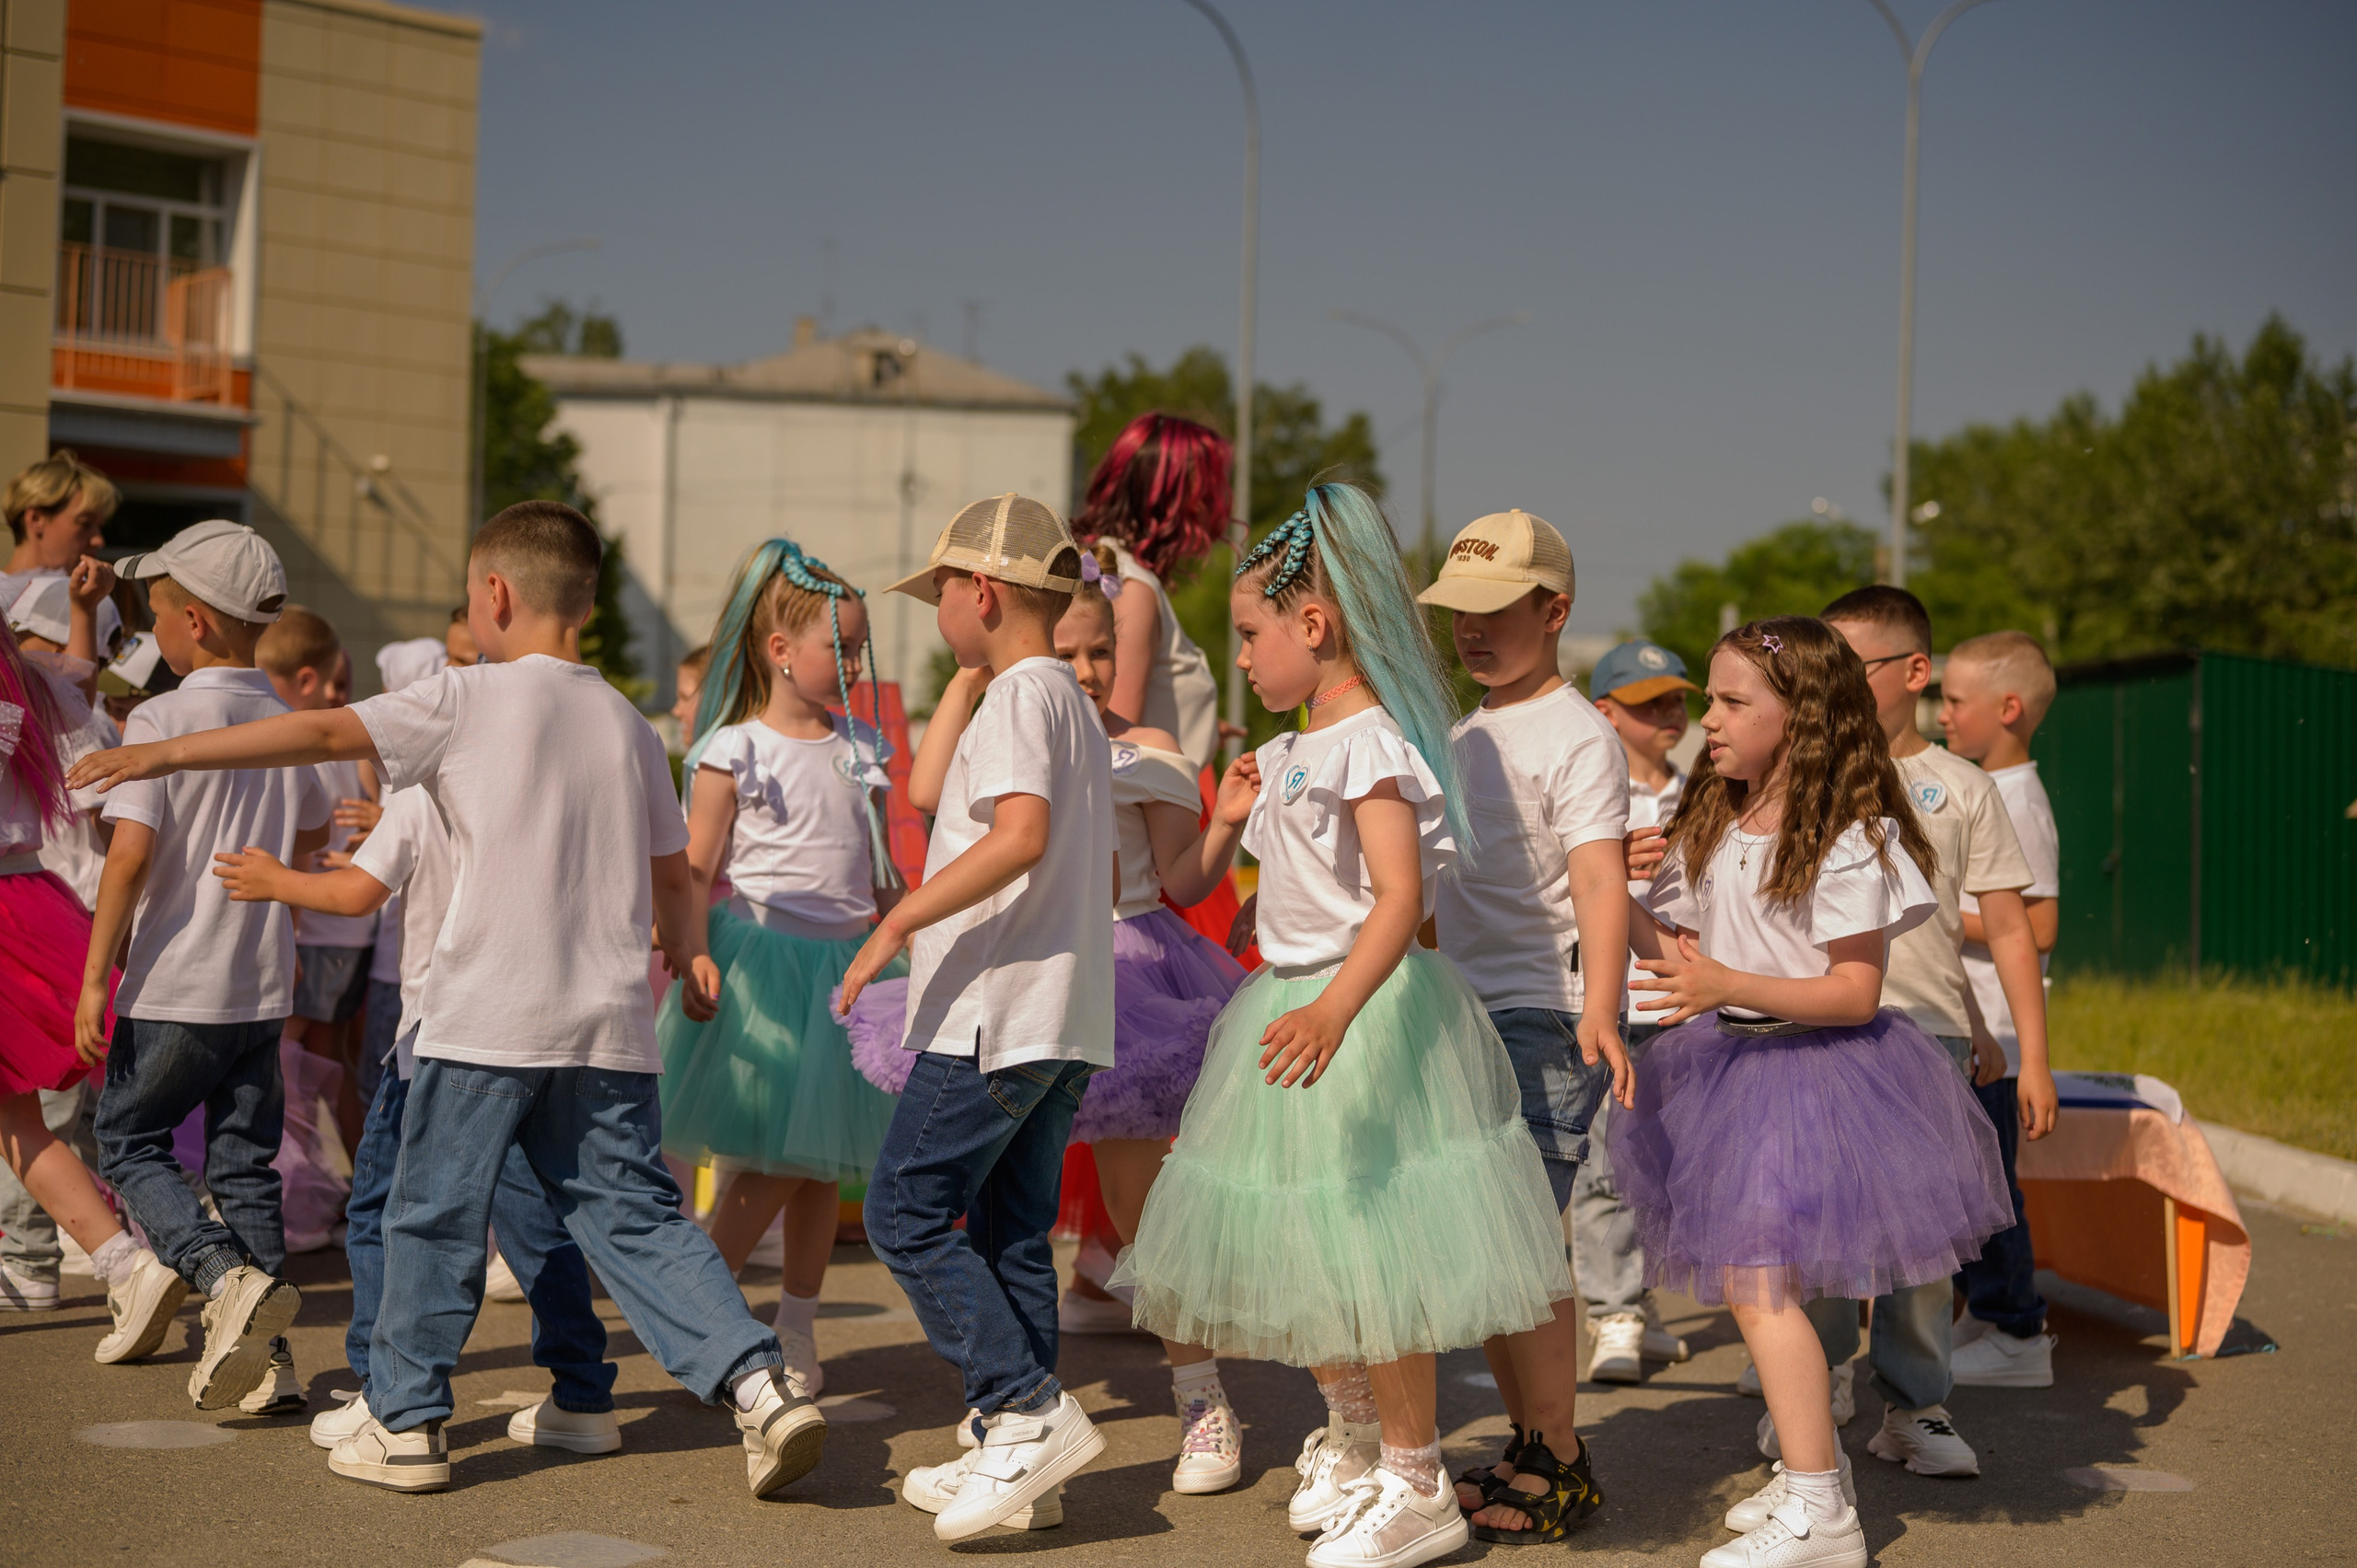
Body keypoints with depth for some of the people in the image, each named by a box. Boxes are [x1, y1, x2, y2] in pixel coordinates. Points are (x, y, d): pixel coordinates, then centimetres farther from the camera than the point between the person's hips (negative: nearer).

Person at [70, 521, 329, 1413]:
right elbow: (313, 834, 21)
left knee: (129, 1143, 10)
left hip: (176, 988, -5)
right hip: (264, 985, 5)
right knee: (247, 1164, 12)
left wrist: (94, 980, -15)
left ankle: (226, 1276, -13)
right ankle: (265, 1358, 10)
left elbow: (130, 852, -19)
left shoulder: (162, 720, -13)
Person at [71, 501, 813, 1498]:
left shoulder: (467, 700, -2)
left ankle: (405, 1423, 16)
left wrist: (164, 754, 0)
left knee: (434, 1215, 8)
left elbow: (324, 733, -6)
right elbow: (672, 877, 18)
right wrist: (690, 956, 37)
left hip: (488, 1015, -4)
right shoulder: (629, 725, 13)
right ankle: (760, 1385, -7)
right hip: (610, 1022, 5)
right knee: (635, 1218, 6)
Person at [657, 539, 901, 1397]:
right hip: (761, 959, -5)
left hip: (840, 968, 5)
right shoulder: (734, 753, -5)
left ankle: (797, 1329, 18)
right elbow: (692, 869, -7)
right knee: (776, 1160, -9)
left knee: (823, 1163, 8)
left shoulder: (860, 748, 11)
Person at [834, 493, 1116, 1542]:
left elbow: (1020, 833, -27)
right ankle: (1019, 1463, 12)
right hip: (1061, 1020, 10)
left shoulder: (1020, 696, -11)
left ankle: (1028, 1412, -11)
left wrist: (901, 919, -24)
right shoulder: (1077, 707, 19)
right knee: (1012, 1235, 11)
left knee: (905, 1213, -6)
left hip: (990, 1015, -10)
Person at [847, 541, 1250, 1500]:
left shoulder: (1145, 753, -2)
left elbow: (1182, 881, -4)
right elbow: (928, 791, -14)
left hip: (1118, 971, -4)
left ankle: (1204, 1405, 1)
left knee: (1139, 1200, -7)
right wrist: (968, 678, -12)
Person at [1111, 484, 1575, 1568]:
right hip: (1296, 1007, 9)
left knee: (1370, 1251, -4)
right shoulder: (1295, 752, 12)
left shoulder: (1370, 743, -16)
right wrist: (1233, 817, 11)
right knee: (1304, 1245, 18)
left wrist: (1335, 1009, -40)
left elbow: (1399, 897, -28)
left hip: (1370, 1010, -9)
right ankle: (1349, 1438, 37)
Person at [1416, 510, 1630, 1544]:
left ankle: (1559, 1466, -1)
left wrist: (1600, 1009, -31)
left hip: (1541, 1019, -8)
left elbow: (1599, 884, -19)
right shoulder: (1463, 737, 17)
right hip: (1461, 1015, 8)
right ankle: (1528, 1446, 19)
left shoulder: (1577, 738, -8)